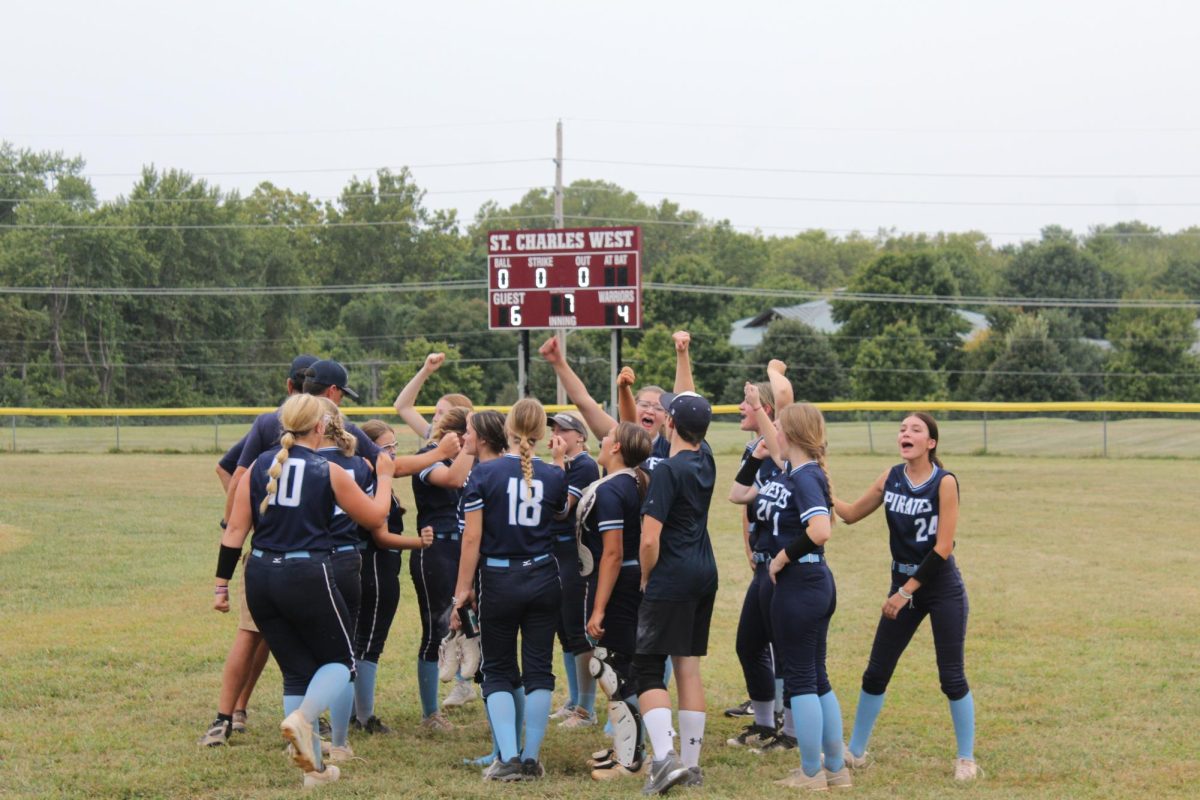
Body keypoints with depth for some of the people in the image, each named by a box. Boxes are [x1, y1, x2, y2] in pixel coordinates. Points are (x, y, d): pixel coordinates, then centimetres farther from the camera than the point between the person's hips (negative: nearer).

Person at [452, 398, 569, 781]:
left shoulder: (483, 473, -10)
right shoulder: (554, 476, -2)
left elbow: (471, 538, -11)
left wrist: (463, 590, -5)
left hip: (498, 583, -2)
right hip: (543, 581, 2)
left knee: (498, 672, 8)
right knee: (538, 670, 10)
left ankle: (508, 758, -5)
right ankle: (531, 758, 10)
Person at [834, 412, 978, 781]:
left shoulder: (944, 482, -14)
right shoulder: (891, 478, 1)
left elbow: (943, 548, -16)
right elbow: (851, 513, 11)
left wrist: (906, 591, -16)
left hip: (941, 587, -5)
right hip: (903, 584, 5)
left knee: (952, 676, -2)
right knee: (876, 671, 9)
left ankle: (966, 759, 12)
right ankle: (856, 751, 22)